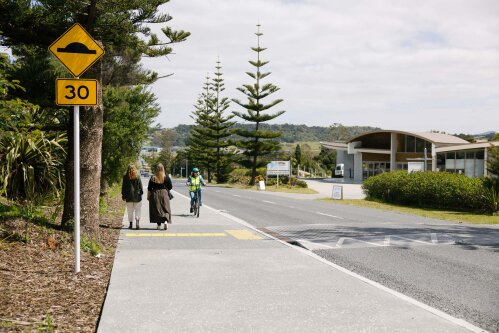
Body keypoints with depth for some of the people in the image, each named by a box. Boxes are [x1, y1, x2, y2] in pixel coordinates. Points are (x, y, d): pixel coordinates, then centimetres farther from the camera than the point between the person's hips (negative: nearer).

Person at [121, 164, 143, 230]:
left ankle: (131, 224, 11)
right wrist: (141, 193, 10)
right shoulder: (138, 177, -3)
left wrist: (123, 195, 9)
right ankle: (137, 221, -16)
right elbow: (140, 186, 0)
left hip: (129, 196, 1)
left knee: (130, 210, 10)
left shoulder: (125, 177, -1)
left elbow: (123, 186, 3)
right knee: (137, 210, 4)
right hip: (137, 196, -1)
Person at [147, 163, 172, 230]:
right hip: (164, 195, 0)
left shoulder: (153, 178, -3)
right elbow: (170, 187, -1)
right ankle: (166, 221, -17)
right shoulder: (166, 177, -5)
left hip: (155, 195, 1)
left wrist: (148, 196, 7)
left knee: (156, 210, 10)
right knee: (166, 209, 6)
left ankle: (159, 225, 10)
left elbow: (149, 189, -2)